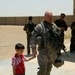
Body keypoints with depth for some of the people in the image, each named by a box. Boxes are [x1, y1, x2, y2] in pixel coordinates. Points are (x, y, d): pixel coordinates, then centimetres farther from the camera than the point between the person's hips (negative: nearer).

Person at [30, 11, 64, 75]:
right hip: (43, 51, -6)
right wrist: (33, 49, -18)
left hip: (53, 51, 6)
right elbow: (33, 38, -12)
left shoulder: (54, 26, 7)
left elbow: (59, 34, 20)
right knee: (43, 69, -5)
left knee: (49, 67, 18)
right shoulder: (40, 26, -10)